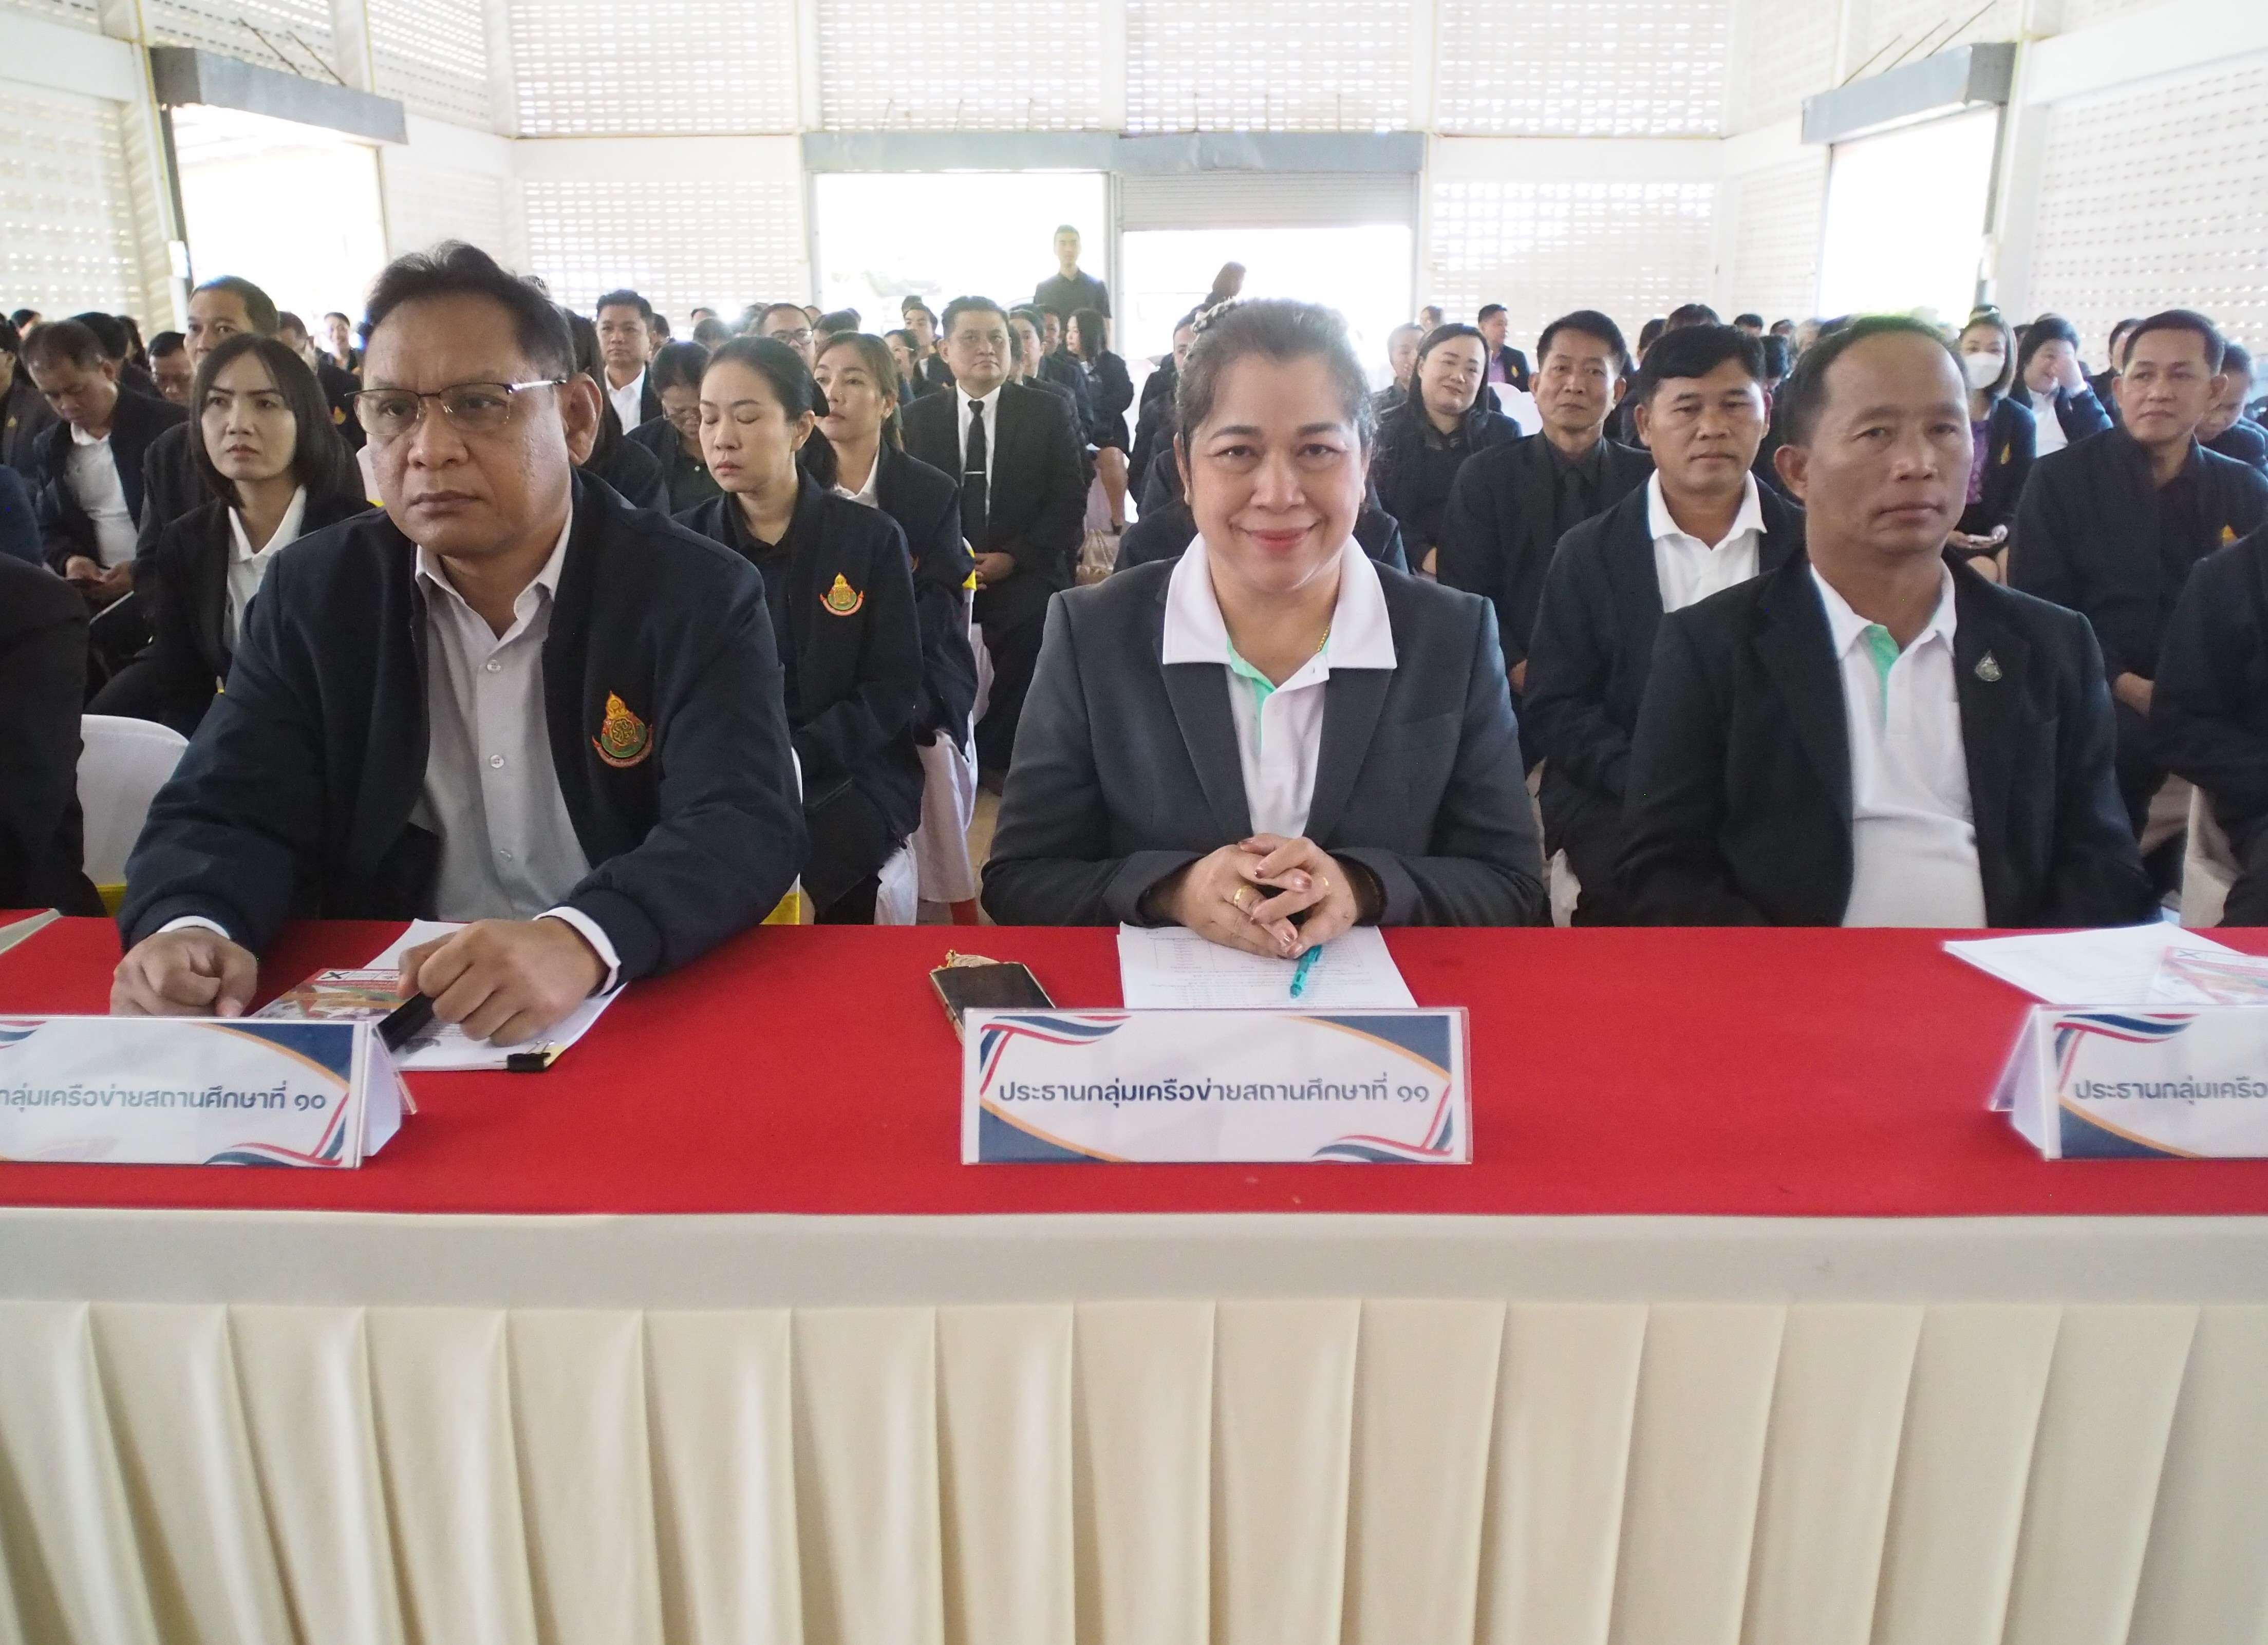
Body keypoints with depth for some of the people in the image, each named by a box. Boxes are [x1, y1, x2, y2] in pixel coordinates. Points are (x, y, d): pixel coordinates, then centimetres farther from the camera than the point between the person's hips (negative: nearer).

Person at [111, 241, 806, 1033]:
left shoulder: (698, 596, -6)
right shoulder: (313, 592, 5)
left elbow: (746, 823, -17)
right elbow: (227, 814, 3)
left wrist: (580, 939, -36)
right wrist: (188, 930, -21)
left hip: (638, 1011, -3)